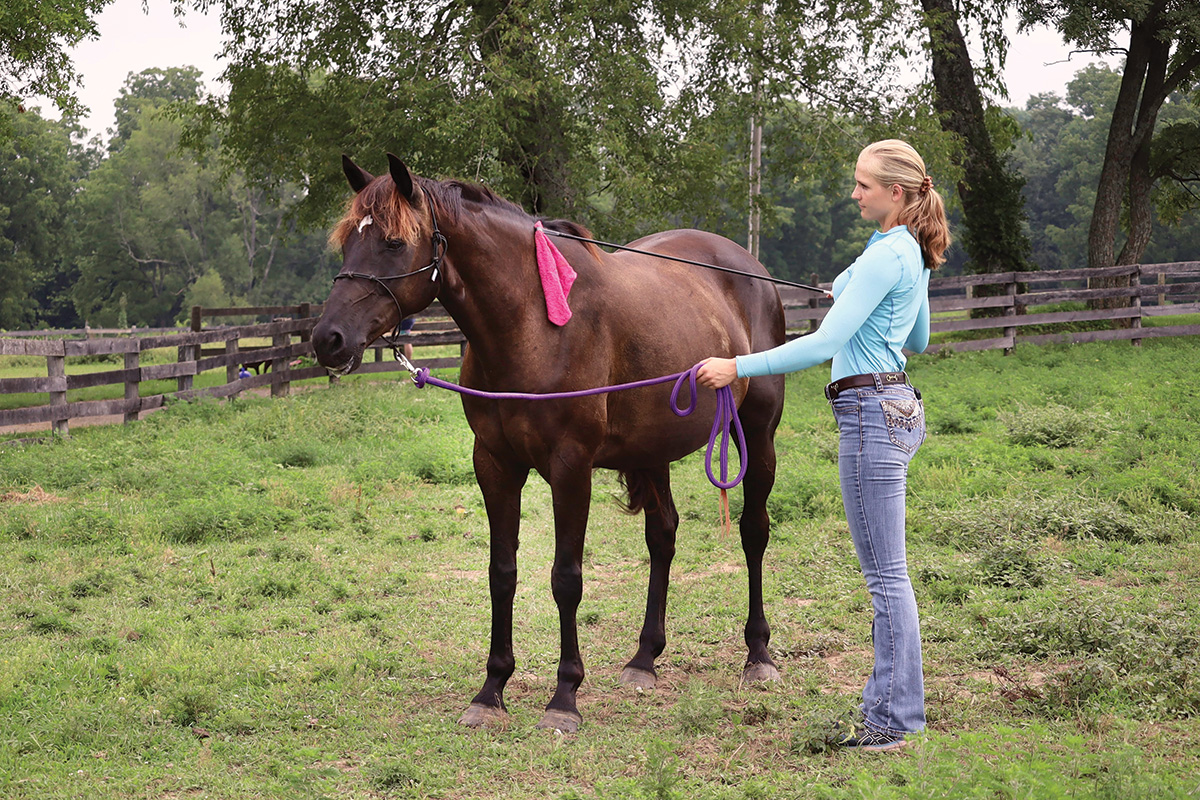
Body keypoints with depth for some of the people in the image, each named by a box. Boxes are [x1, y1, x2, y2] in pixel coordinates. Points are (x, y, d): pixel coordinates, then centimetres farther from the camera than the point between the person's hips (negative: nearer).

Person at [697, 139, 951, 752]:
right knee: (884, 573, 14)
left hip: (872, 413, -11)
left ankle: (893, 721, 1)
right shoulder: (912, 253, 14)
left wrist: (737, 367, -21)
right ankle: (889, 705, 21)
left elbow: (825, 344, -22)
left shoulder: (886, 255, -17)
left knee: (886, 574, -5)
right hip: (895, 405, 11)